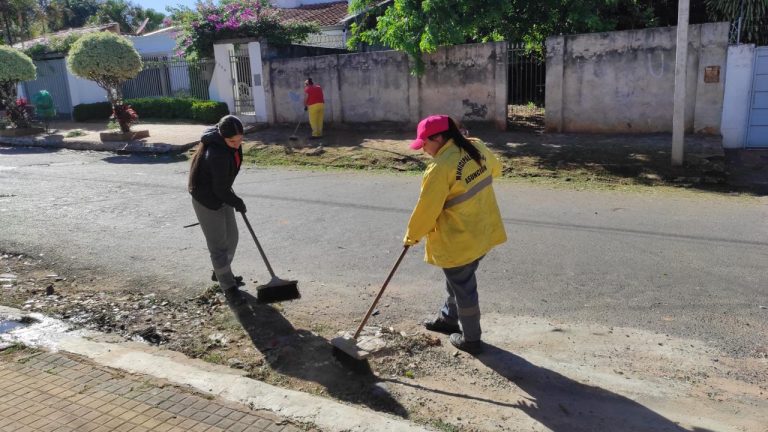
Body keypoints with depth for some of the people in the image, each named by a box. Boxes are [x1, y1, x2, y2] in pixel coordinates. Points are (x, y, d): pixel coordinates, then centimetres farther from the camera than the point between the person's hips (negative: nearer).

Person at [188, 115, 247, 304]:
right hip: (207, 199, -9)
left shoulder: (230, 143, -7)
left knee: (231, 237, 18)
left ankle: (220, 272, 39)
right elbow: (220, 189, -27)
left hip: (221, 194, 9)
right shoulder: (217, 155, -35)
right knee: (218, 244, -1)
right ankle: (228, 287, 11)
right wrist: (237, 203, -12)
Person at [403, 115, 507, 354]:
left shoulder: (440, 168, -25)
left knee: (463, 287, 10)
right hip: (483, 231, 9)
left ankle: (470, 339, 27)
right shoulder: (477, 146, -2)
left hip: (458, 240, -8)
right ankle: (449, 318, 46)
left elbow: (427, 208, -17)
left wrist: (412, 235, -2)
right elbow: (495, 168, 19)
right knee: (458, 280, 26)